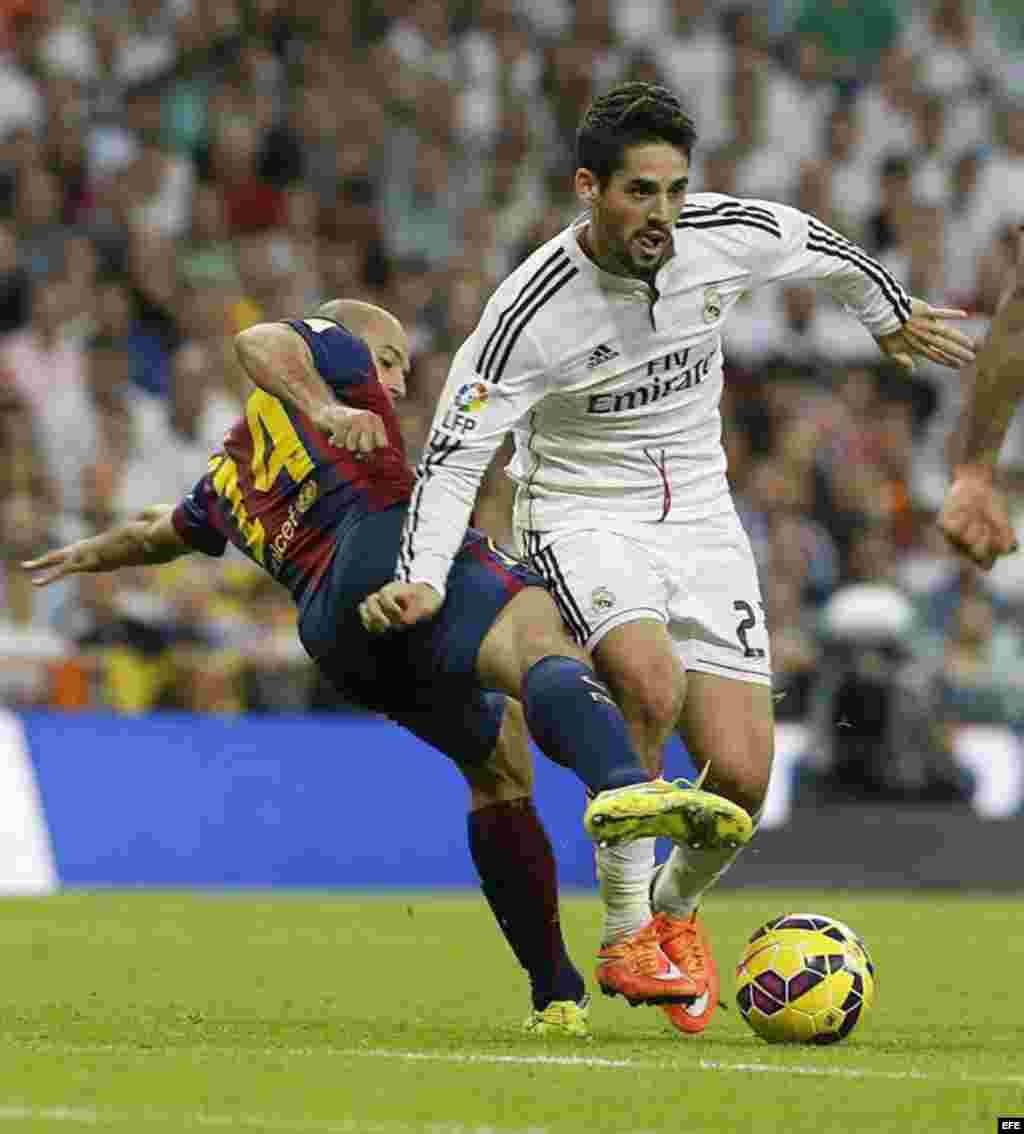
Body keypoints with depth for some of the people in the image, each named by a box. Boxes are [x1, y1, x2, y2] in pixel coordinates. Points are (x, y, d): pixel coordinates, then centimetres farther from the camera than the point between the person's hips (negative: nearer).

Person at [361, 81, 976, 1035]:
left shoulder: (732, 236, -12)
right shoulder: (532, 312, -22)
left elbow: (826, 252, 11)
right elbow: (453, 454, -18)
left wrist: (891, 316, 29)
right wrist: (422, 579, -32)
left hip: (699, 517, 4)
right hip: (582, 517, -4)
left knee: (739, 777, -8)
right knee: (651, 684, -34)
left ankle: (675, 905, 26)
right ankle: (623, 930, -15)